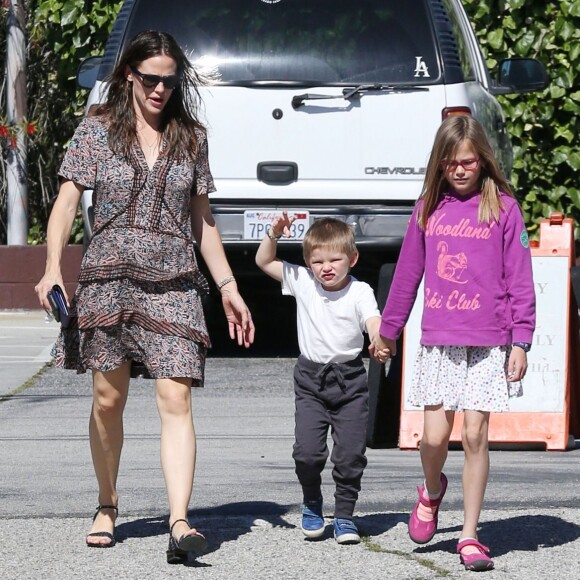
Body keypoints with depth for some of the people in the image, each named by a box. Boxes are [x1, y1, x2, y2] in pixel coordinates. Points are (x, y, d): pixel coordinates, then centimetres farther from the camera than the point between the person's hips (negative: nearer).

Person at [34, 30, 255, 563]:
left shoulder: (191, 138, 11)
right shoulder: (97, 131, 5)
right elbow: (67, 201, 1)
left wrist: (228, 287, 14)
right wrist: (52, 268, -12)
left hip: (174, 283, 0)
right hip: (110, 278, 0)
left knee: (176, 400, -12)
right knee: (108, 400, 5)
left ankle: (179, 522, -22)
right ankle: (107, 508, 25)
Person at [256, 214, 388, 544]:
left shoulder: (360, 292, -6)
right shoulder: (302, 282, 2)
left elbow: (374, 322, -21)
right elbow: (264, 262, 8)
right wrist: (274, 234, -7)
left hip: (349, 378, -1)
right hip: (311, 379, 2)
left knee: (351, 453, -2)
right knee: (307, 451, -8)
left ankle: (345, 515, 15)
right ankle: (312, 505, 18)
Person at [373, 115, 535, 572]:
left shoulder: (503, 208, 0)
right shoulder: (429, 207, 9)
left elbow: (520, 280, -1)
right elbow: (408, 272, 17)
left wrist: (521, 341, -6)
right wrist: (388, 330, 21)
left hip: (488, 343, -2)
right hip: (438, 340, 2)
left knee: (475, 435, -3)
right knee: (434, 435, -4)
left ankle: (470, 535, 5)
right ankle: (431, 492, 29)